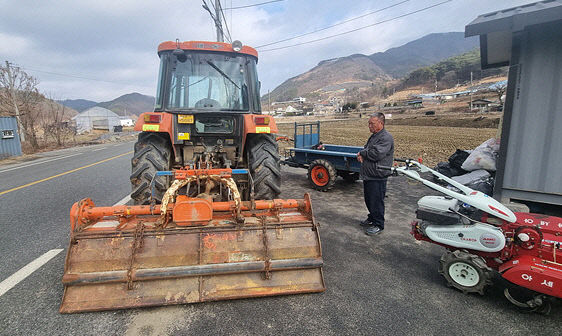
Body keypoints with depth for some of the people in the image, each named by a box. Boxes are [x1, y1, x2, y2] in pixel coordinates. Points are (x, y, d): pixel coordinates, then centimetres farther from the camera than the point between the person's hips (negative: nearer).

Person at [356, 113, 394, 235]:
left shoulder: (386, 138, -16)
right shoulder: (374, 136, 15)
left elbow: (377, 154, -27)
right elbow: (366, 149, 24)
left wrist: (362, 152, -10)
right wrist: (361, 155, 0)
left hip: (378, 177, -9)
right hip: (368, 175, 9)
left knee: (376, 201, 0)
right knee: (369, 200, 20)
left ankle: (378, 224, 14)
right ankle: (372, 218, 37)